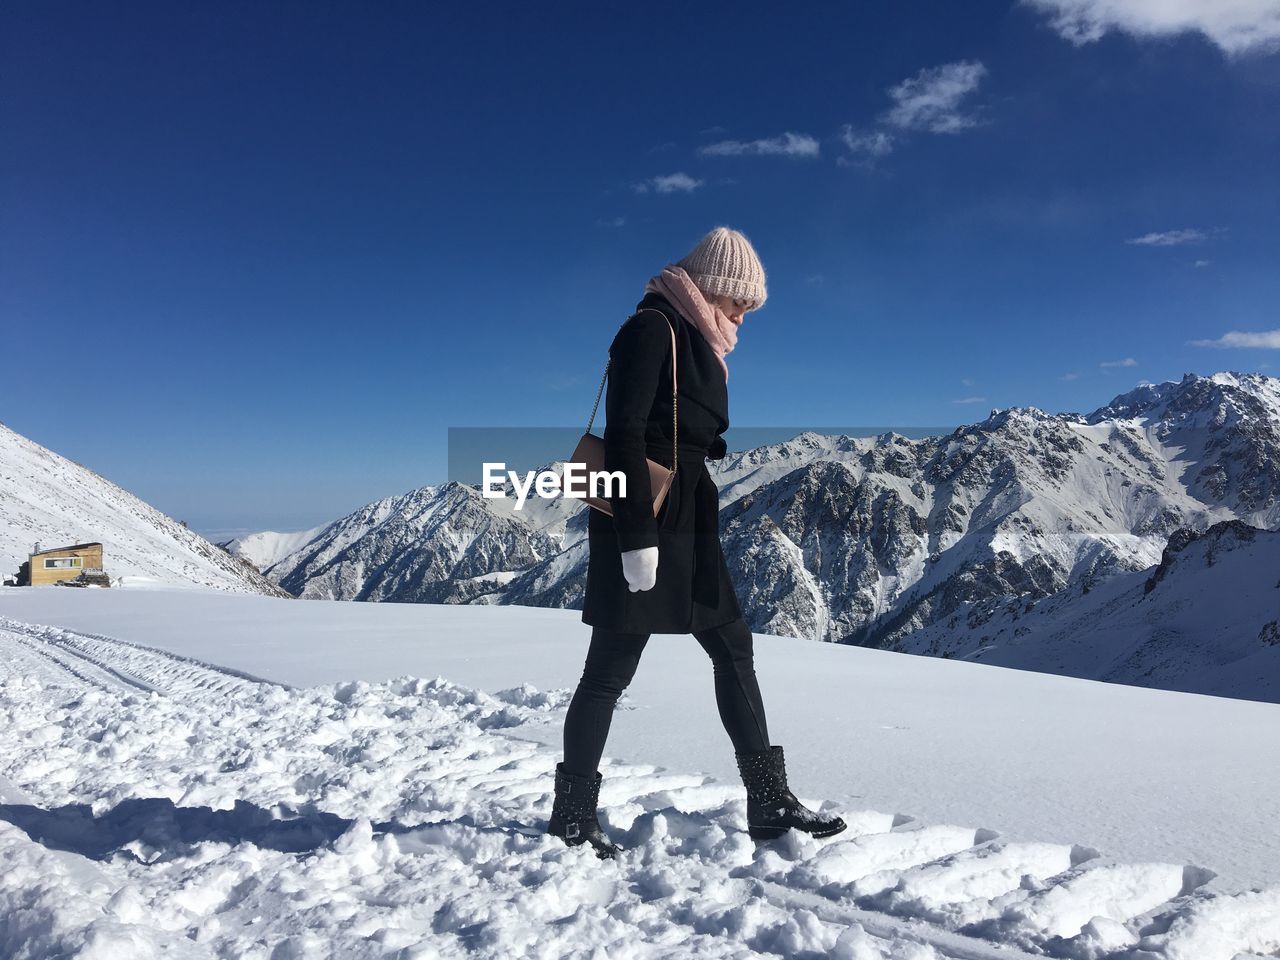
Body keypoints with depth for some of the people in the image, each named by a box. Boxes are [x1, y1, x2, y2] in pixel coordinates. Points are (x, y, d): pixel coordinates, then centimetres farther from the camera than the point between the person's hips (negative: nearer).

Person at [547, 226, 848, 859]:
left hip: (687, 526, 10)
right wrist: (637, 537, -23)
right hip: (642, 529, -10)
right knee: (611, 670, -1)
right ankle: (572, 816, 15)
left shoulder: (696, 337, 17)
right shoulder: (651, 327, -11)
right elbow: (624, 434, -20)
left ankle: (770, 803, 19)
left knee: (734, 649, 10)